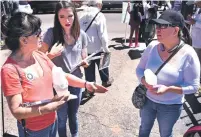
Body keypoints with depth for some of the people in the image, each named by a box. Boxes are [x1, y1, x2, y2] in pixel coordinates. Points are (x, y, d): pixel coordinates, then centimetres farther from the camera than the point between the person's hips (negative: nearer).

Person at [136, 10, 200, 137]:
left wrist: (168, 89, -30)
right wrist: (145, 82, -24)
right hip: (147, 100, 3)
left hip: (171, 106, -3)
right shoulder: (153, 46, -13)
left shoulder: (188, 54, -23)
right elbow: (140, 69, -3)